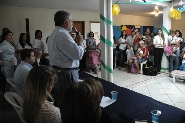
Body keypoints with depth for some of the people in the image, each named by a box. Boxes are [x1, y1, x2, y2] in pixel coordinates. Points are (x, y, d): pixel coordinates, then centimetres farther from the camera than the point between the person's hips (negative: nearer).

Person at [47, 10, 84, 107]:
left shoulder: (53, 34, 15)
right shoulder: (63, 35, -18)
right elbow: (78, 54, -21)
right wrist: (79, 42, -5)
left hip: (56, 71, 11)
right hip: (67, 73, -10)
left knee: (59, 101, 17)